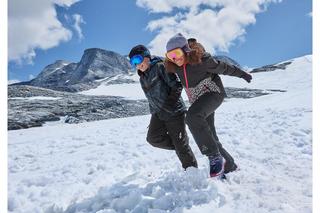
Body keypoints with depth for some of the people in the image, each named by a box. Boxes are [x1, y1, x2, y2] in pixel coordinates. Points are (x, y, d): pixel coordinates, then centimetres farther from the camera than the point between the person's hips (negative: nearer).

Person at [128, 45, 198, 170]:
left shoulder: (160, 67, -9)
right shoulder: (142, 79, 15)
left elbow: (177, 85, -14)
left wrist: (170, 103, -20)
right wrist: (153, 112, 17)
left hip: (174, 112, -7)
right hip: (158, 114, 7)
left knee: (181, 145, -2)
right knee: (153, 138, -12)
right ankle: (179, 145, 12)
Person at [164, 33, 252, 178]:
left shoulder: (201, 59, -20)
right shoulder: (175, 66, -4)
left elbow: (223, 68, -6)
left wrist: (242, 74, 5)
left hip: (214, 93, -7)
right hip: (197, 101, 7)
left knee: (192, 116, -35)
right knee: (209, 137, 7)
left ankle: (215, 157, -29)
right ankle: (228, 166, 26)